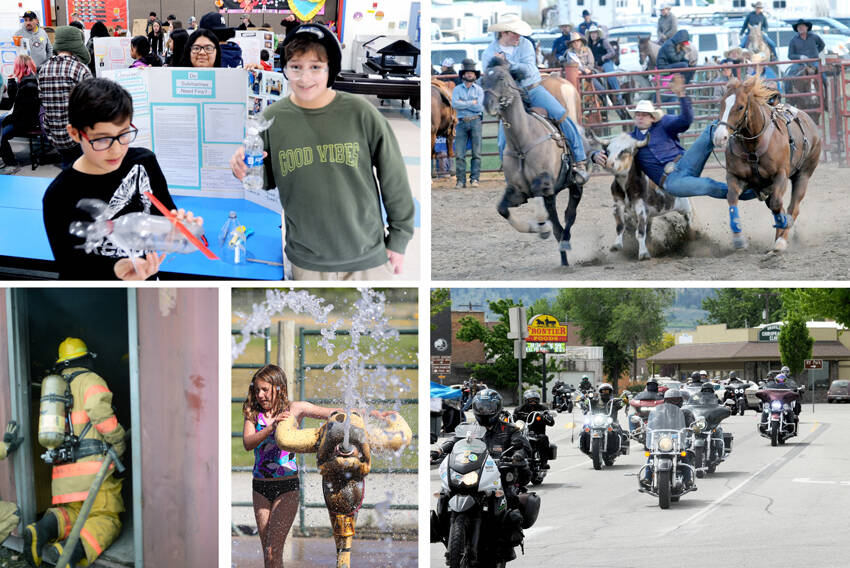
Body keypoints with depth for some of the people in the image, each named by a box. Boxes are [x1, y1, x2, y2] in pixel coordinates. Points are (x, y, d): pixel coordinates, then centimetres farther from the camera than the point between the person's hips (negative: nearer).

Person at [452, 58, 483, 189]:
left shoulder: (479, 90, 7)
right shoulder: (457, 89, 9)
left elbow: (479, 107, -7)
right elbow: (454, 104, -9)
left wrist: (463, 104, -6)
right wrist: (472, 103, -10)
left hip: (475, 122, 0)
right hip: (462, 123, 0)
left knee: (476, 152, -3)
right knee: (459, 153, -6)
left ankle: (474, 179, -2)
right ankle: (461, 181, -4)